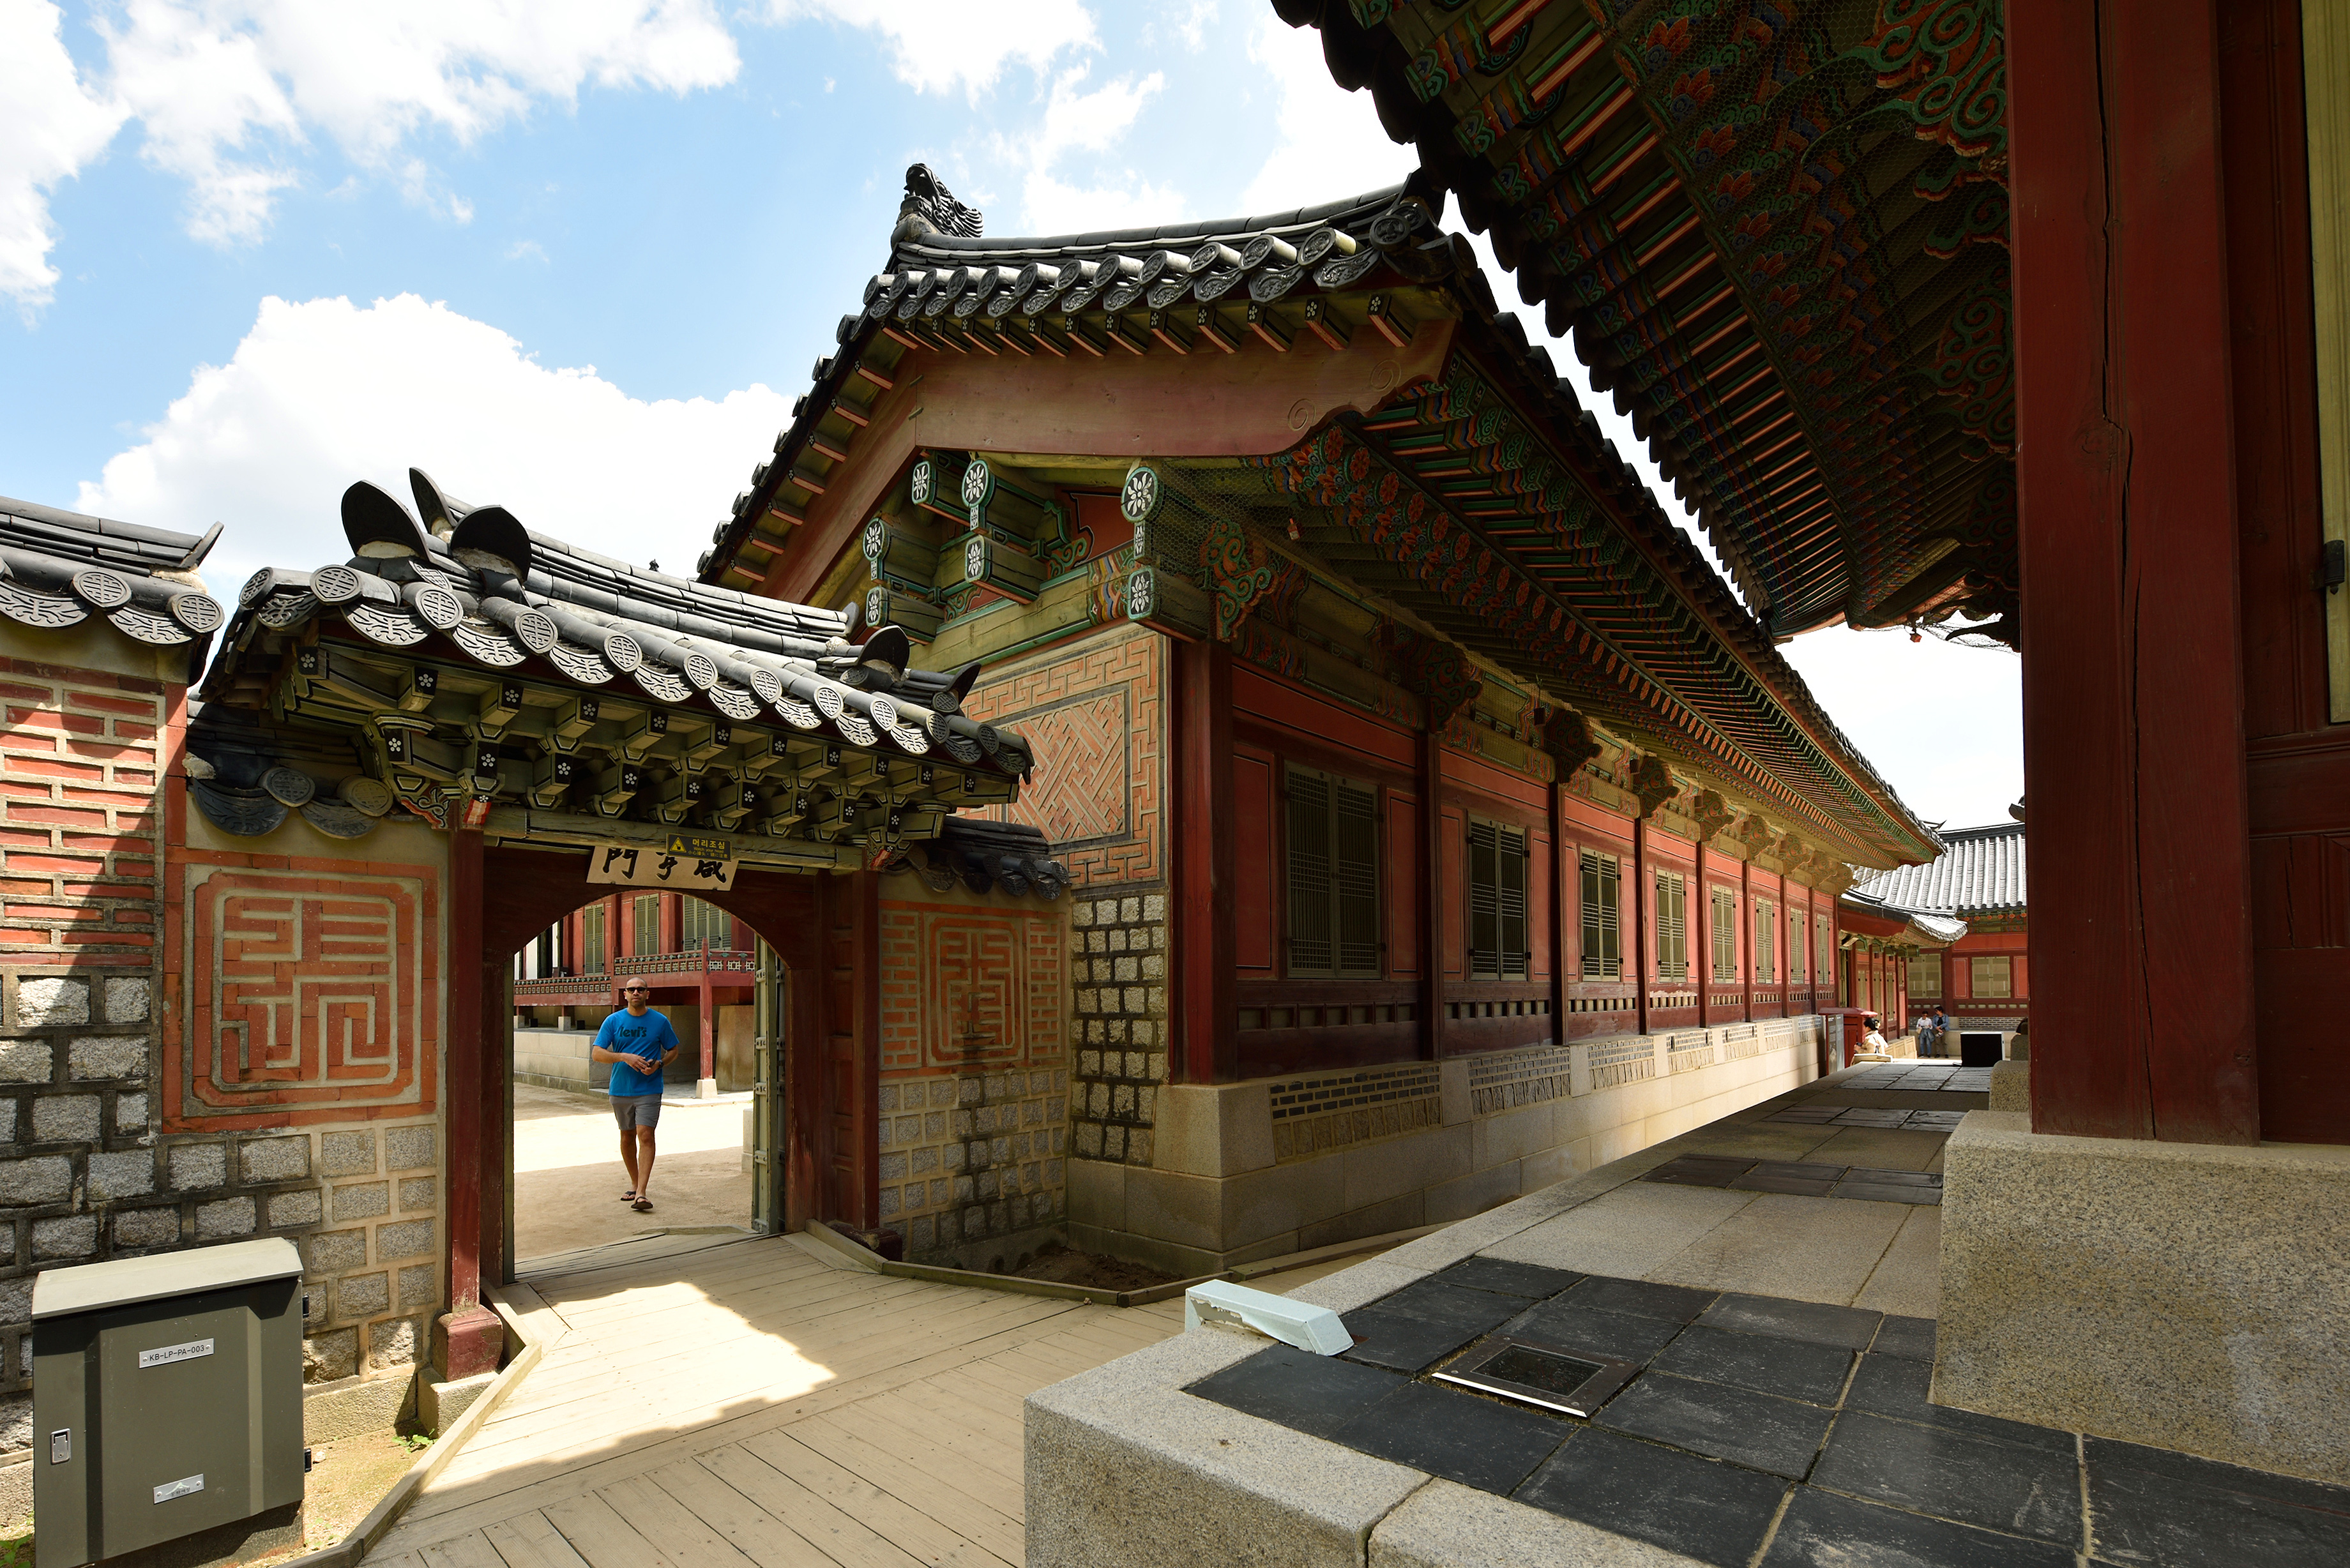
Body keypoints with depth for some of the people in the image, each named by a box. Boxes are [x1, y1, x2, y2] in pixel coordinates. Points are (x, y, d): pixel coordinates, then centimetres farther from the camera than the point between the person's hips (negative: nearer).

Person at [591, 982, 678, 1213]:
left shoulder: (660, 1021, 1)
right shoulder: (613, 1021, 2)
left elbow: (673, 1049, 10)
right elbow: (596, 1053, -3)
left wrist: (659, 1064, -10)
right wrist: (625, 1057, -18)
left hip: (649, 1089, -3)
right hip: (620, 1089, 3)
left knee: (645, 1135, -13)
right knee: (627, 1136, 13)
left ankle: (642, 1193, -16)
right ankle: (634, 1183, 31)